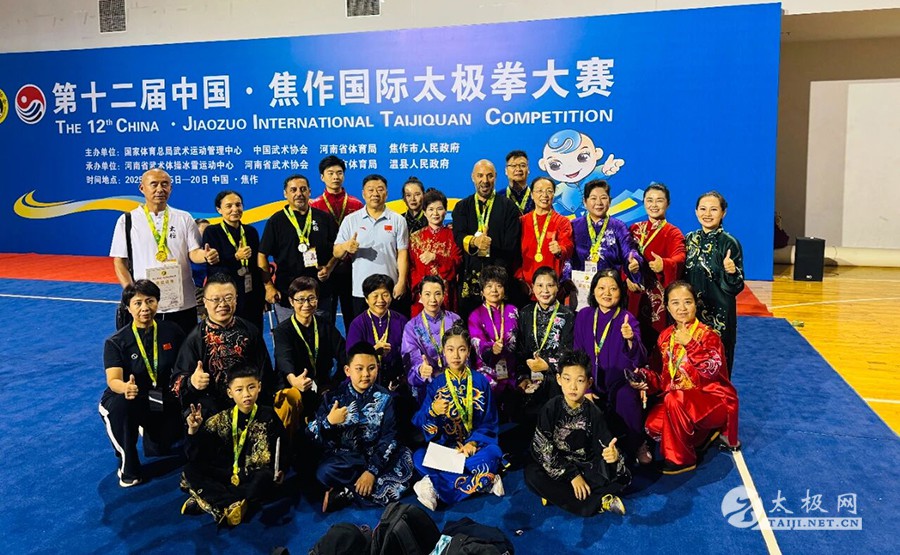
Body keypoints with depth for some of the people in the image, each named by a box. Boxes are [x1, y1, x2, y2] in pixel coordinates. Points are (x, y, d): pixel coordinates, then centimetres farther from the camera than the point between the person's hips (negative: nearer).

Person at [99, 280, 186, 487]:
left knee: (159, 450, -9)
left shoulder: (172, 332, -6)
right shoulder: (116, 342, -12)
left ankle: (148, 428, 30)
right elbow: (113, 380, -25)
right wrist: (126, 388, -49)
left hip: (162, 400, 3)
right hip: (129, 400, -2)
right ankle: (128, 469, -14)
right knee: (119, 405, -36)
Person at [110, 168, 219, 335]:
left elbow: (194, 253, 2)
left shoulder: (184, 218, 6)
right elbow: (120, 262, 4)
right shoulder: (127, 220, 3)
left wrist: (206, 256, -22)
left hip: (183, 304, 1)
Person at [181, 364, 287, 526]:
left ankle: (207, 500, -28)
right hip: (228, 475, 3)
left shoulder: (268, 417, -4)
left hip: (256, 477, -2)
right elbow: (195, 458, -5)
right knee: (191, 470, -19)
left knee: (266, 478, -35)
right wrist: (193, 431, -22)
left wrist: (278, 472, -18)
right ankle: (232, 505, -32)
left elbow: (280, 451, 1)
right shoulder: (221, 420, -1)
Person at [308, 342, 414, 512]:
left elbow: (388, 438, -7)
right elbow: (313, 434, -7)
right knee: (324, 472, -32)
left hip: (375, 455, 2)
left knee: (405, 461, -26)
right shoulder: (334, 396, -2)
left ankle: (346, 493, -20)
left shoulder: (384, 398, -1)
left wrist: (373, 470, -19)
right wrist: (328, 422, -29)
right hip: (343, 456, -2)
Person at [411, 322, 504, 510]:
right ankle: (484, 481, -26)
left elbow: (489, 421, 4)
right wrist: (433, 411, -29)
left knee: (493, 453, -33)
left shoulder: (480, 381, 4)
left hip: (475, 444, 0)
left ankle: (437, 486, -26)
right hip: (444, 444, 1)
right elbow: (420, 423, -5)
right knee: (419, 457, -30)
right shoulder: (436, 384, 4)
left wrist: (473, 443, -15)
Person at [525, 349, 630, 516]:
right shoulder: (550, 409, -12)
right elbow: (543, 448, -14)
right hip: (556, 468, -1)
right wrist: (572, 475, -19)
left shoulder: (594, 413, -8)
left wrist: (613, 455, -40)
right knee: (531, 474, -31)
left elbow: (604, 446, -15)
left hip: (586, 468, 1)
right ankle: (598, 504, -26)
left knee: (623, 476, -21)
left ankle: (557, 495, -21)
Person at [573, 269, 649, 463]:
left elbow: (640, 360, -17)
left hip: (620, 383, -2)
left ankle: (637, 444, -5)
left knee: (625, 396, -32)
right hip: (593, 385, 2)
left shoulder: (627, 319, -6)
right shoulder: (583, 316, 2)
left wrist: (630, 339, -38)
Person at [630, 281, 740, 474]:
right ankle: (704, 433, 12)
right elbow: (665, 376, 7)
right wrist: (645, 378, -12)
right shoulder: (666, 336, 4)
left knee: (674, 399, -34)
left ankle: (681, 459, -14)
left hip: (714, 400, -7)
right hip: (685, 401, 7)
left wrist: (690, 344, -35)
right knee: (653, 425, -15)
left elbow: (712, 369, -29)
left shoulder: (707, 335, -12)